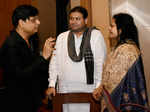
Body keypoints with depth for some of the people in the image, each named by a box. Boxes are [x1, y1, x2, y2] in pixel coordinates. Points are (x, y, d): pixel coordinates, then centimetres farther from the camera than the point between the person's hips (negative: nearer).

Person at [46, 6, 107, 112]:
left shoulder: (96, 35, 1)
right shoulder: (61, 37, 12)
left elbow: (101, 63, -3)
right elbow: (55, 62, 13)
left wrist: (99, 87, -9)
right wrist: (52, 84, 7)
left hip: (88, 88, -3)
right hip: (65, 89, 3)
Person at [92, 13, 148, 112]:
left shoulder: (125, 50, -20)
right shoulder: (120, 47, 12)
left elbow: (116, 78, -19)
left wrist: (101, 90, -6)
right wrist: (101, 88, 4)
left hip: (122, 100, -9)